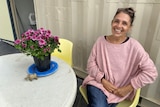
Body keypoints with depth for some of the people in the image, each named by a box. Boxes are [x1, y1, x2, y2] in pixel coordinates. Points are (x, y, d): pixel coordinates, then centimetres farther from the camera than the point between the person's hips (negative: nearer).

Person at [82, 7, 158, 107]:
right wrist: (103, 80, -12)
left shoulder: (134, 46, -10)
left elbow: (151, 72, -9)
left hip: (118, 91, 0)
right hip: (98, 82, 1)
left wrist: (128, 88, -10)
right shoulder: (101, 40, -3)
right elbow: (91, 63, 0)